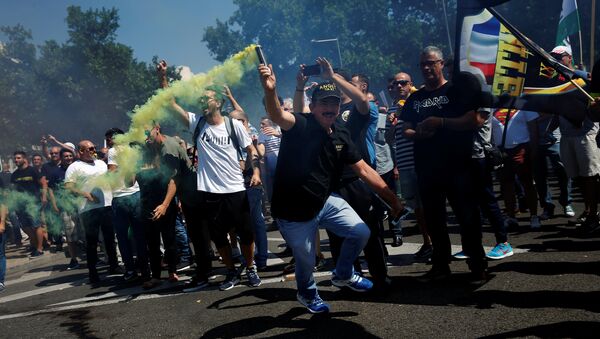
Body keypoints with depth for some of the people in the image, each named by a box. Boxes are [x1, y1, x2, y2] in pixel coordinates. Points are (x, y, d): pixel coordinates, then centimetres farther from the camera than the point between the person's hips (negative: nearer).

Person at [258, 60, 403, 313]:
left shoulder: (341, 135, -2)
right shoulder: (301, 126, -20)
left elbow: (364, 170, 3)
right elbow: (278, 116, -43)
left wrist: (391, 197, 0)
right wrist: (269, 91, -64)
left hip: (326, 201, 6)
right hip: (294, 212, -5)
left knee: (361, 233, 1)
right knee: (306, 261, 10)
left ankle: (343, 275, 31)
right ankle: (307, 293, 46)